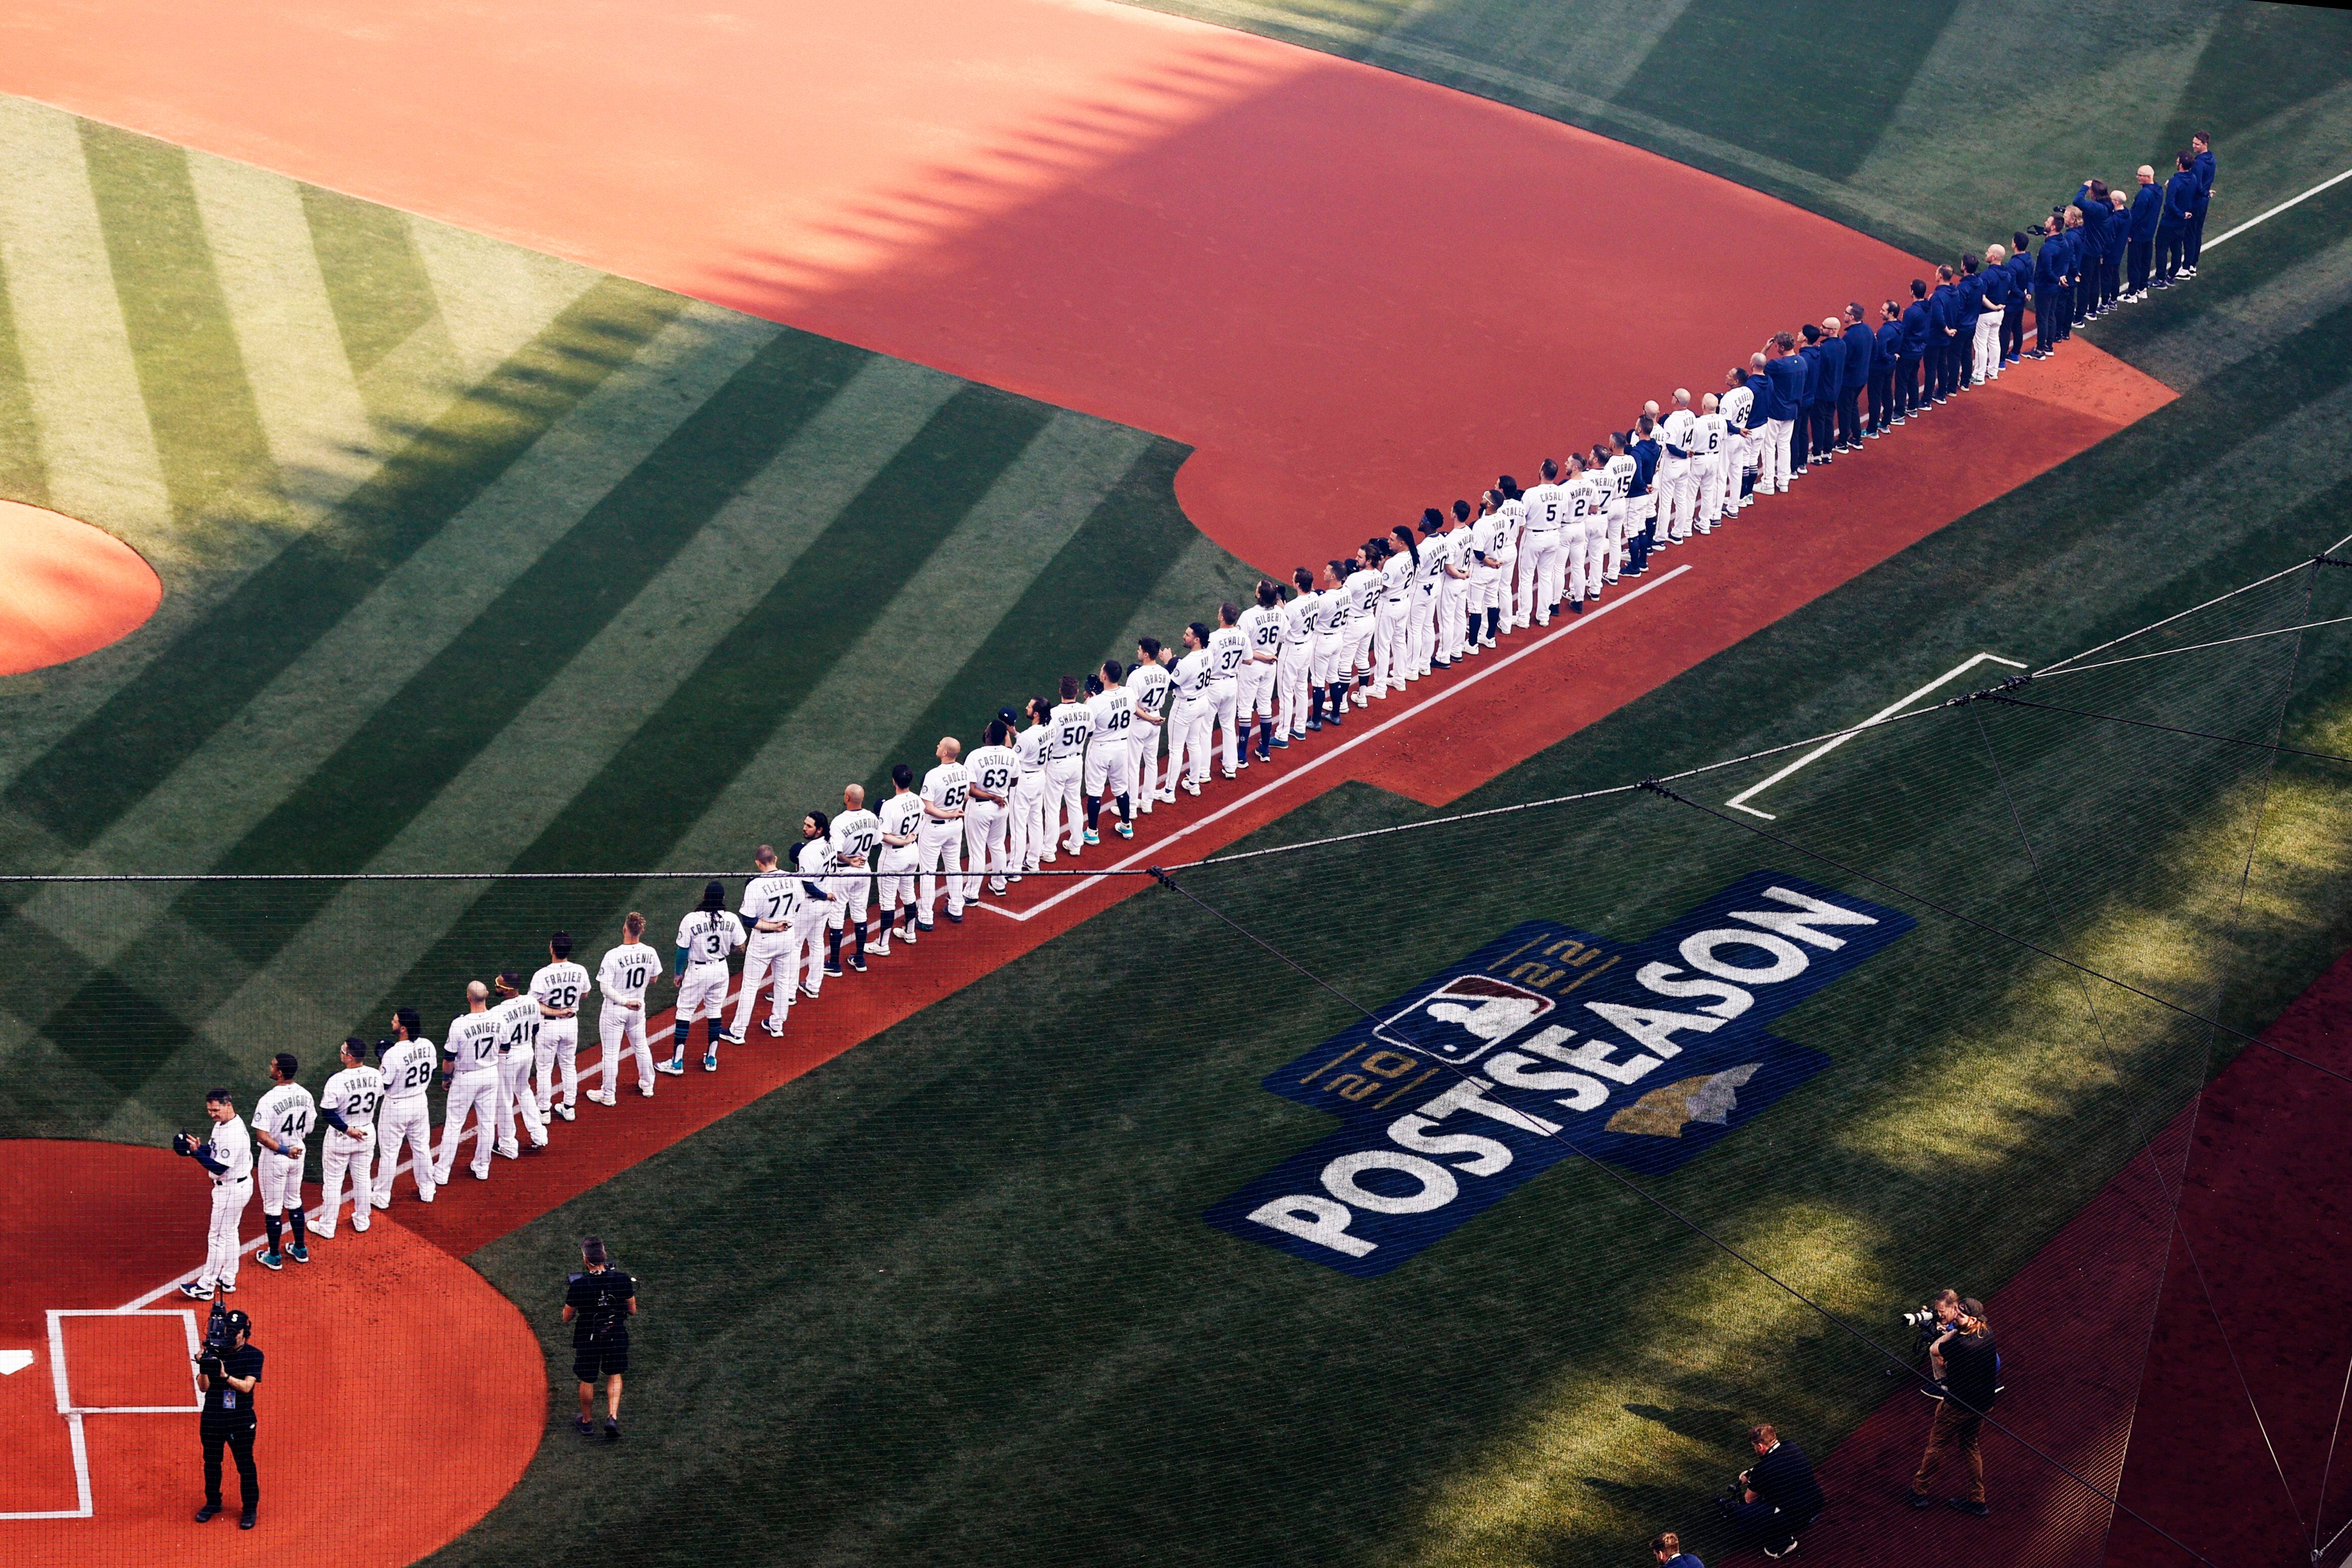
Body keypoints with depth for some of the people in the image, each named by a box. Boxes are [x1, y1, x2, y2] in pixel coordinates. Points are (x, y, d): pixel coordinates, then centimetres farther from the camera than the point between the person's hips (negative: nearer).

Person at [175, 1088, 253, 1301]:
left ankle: (206, 1286, 5)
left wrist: (195, 1152, -28)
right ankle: (227, 1280, 31)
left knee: (218, 1236, -2)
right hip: (237, 1186, 11)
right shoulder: (221, 1124, 4)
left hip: (232, 1190, -11)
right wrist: (198, 1147, -5)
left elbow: (219, 1168, -29)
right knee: (229, 1233, 20)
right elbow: (213, 1150, 15)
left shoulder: (233, 1135, -28)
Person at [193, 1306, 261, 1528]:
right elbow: (203, 1387, -4)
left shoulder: (254, 1356, -5)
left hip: (241, 1421, -2)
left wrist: (225, 1376, -29)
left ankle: (250, 1508, 10)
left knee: (245, 1465, 0)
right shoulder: (215, 1352, -1)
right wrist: (204, 1367, -22)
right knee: (211, 1462, 13)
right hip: (212, 1419, 3)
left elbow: (246, 1386, -15)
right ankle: (213, 1503, 30)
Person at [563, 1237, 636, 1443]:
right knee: (614, 1375, 22)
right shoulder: (622, 1280, -15)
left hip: (588, 1339, -2)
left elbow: (567, 1318, -9)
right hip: (617, 1336, 2)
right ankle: (613, 1417, 5)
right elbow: (633, 1311, -4)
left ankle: (587, 1422, 34)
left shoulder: (578, 1285, -21)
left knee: (587, 1380, 18)